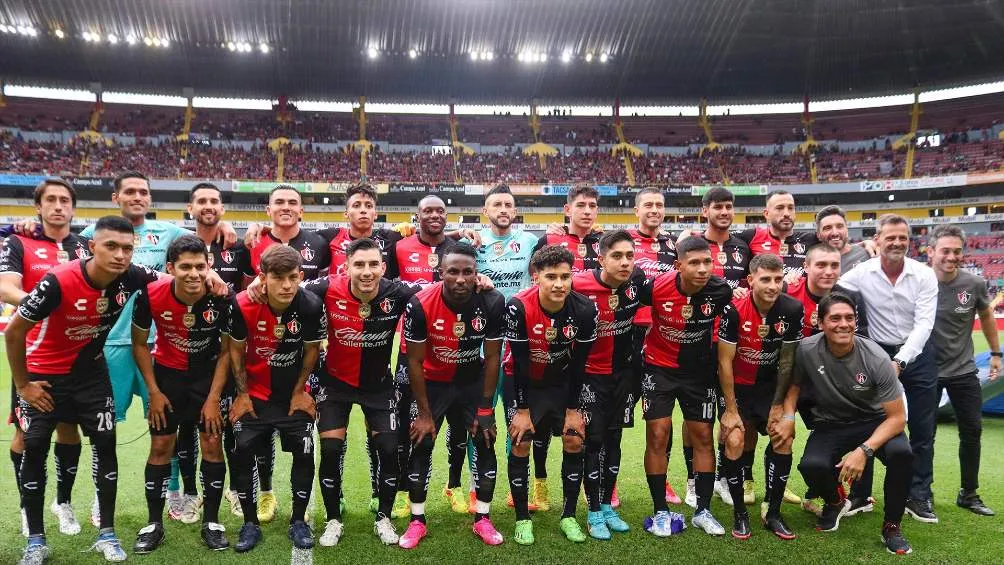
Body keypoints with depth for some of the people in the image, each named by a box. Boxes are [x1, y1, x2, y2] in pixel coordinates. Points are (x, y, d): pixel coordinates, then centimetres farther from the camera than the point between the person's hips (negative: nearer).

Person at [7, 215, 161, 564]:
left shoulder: (132, 277, -20)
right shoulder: (59, 282, -31)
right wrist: (22, 385, -11)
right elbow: (13, 332, -19)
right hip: (44, 373, -3)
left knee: (105, 445, -1)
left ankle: (107, 534, 11)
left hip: (91, 372, 3)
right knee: (35, 449, 0)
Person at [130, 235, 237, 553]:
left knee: (212, 444, -1)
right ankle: (154, 524, 18)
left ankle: (211, 522, 13)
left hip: (209, 373, -1)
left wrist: (214, 398, -12)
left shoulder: (222, 297, -25)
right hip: (167, 372, 1)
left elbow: (227, 350, -11)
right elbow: (139, 343, -5)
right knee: (160, 446, 4)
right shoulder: (151, 296, -23)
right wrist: (154, 391, -7)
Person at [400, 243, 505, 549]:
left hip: (473, 380, 2)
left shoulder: (492, 302, -24)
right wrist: (424, 413, -12)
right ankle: (417, 521, 15)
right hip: (433, 380, -1)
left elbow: (492, 357, -12)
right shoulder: (421, 305, -28)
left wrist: (484, 408, -8)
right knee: (422, 446, -1)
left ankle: (482, 519, 15)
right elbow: (415, 361, -16)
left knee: (485, 443, -1)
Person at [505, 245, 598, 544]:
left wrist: (574, 409, -7)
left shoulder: (584, 310, -22)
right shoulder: (519, 307, -28)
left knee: (574, 441, -2)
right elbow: (519, 362, -20)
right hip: (524, 382, -2)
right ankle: (522, 519, 10)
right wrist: (522, 409, -15)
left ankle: (569, 516, 14)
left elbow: (579, 364, -11)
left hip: (564, 382, 2)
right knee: (521, 444, -6)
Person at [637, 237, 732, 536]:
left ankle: (703, 510, 20)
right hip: (659, 368, -2)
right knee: (657, 435, -3)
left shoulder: (720, 291, -19)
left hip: (699, 370, 2)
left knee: (703, 437, 5)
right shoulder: (656, 287, -25)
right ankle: (660, 511, 11)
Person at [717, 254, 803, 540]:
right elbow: (725, 361, -16)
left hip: (770, 385, 3)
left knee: (783, 440, -8)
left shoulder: (793, 309, -16)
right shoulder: (734, 310, -24)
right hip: (736, 385, -3)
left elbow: (787, 361, -6)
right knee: (735, 442, -14)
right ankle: (740, 513, 4)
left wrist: (777, 405, -3)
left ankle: (773, 513, 8)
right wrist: (731, 410, -13)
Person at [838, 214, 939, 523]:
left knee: (922, 429, 7)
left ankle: (919, 496, 21)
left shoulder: (924, 275, -11)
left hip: (917, 354, 0)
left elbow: (924, 324, -16)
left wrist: (900, 361, -26)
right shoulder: (862, 272, -11)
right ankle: (859, 493, 17)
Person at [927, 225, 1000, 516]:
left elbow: (986, 316, 10)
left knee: (972, 431, 9)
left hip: (963, 370, 3)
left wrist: (995, 353, 16)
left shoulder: (974, 284, -9)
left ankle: (968, 494, 26)